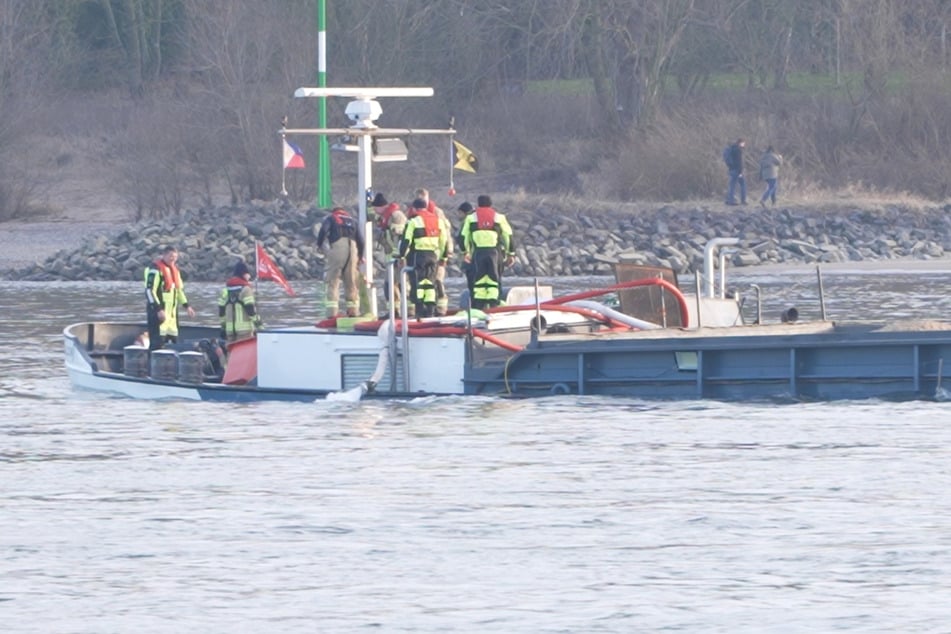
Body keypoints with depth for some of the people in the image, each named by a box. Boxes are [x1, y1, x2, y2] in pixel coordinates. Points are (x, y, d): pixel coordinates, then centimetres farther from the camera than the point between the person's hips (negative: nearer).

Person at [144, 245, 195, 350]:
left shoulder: (174, 270, 17)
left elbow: (179, 290, 28)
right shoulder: (155, 269, -11)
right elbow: (149, 291, -17)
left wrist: (186, 306, 19)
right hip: (158, 312, -9)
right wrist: (158, 310, -23)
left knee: (173, 340, 10)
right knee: (158, 342, -14)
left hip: (172, 313, 9)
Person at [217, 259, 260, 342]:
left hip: (229, 328, 6)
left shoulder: (224, 291, 10)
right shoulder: (245, 289, -9)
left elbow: (221, 310, 13)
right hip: (244, 328, -6)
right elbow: (250, 308, -13)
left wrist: (223, 326, 20)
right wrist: (257, 322, -3)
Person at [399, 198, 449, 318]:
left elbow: (406, 240, -11)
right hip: (433, 255, 5)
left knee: (417, 282, -2)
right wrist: (443, 257, 22)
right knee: (430, 282, 11)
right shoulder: (437, 220, 12)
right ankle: (430, 310, 7)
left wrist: (402, 256, -7)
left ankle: (420, 310, -9)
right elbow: (444, 240, 15)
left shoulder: (414, 221, -6)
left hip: (418, 255, -5)